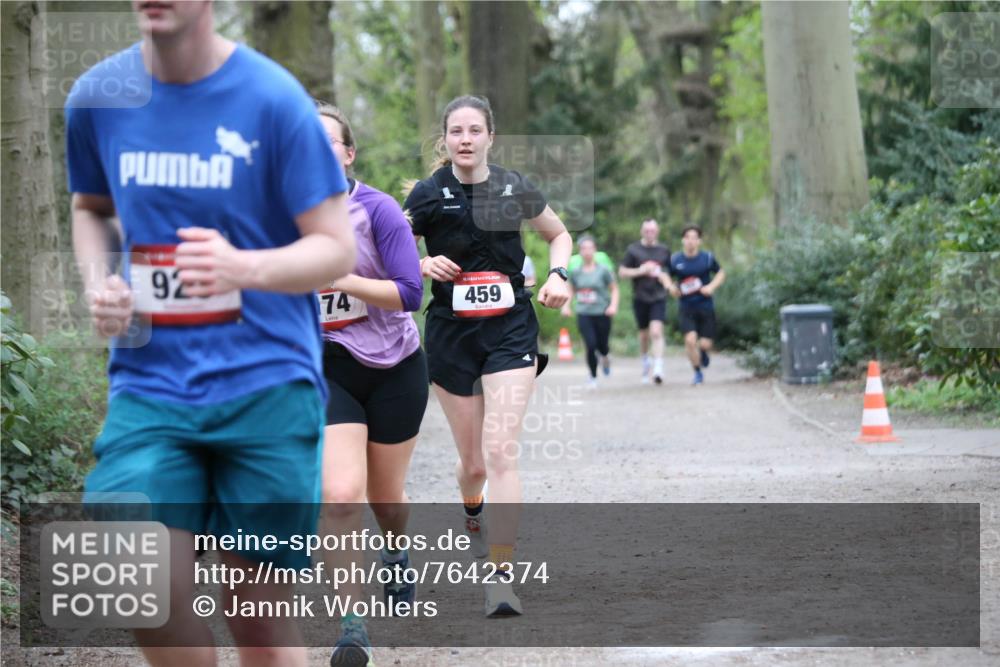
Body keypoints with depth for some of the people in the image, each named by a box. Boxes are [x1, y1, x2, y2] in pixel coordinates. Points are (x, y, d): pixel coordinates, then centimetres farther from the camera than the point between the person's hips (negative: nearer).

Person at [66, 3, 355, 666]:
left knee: (259, 613, 1)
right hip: (149, 381, 3)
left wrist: (244, 269, -25)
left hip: (266, 381, -2)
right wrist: (97, 281, 2)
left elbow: (336, 249, -5)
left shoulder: (271, 98, -7)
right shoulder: (97, 96, 4)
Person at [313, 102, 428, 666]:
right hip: (329, 370, 1)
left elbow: (410, 293, -20)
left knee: (386, 494, 16)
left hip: (395, 368, -1)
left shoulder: (377, 209, -13)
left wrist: (337, 278, -28)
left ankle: (397, 556, 53)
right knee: (340, 495, -19)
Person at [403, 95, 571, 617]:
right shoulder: (427, 195, -3)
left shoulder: (517, 190, 0)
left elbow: (558, 234, 17)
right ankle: (473, 515, 46)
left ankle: (501, 575, -17)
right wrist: (422, 265, -15)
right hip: (451, 334, 1)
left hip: (510, 332, -1)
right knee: (473, 461, 9)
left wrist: (557, 275, 0)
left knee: (501, 450, -16)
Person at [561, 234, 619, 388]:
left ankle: (606, 357, 45)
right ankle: (593, 377, 6)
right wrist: (566, 305, 3)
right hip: (584, 315, 1)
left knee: (601, 346, 5)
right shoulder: (575, 272, 3)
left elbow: (614, 289, 2)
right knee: (590, 345, -12)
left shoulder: (603, 270, -5)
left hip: (602, 314, -1)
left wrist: (613, 305, -13)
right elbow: (572, 290, 17)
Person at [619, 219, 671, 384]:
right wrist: (640, 271, -13)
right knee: (644, 334, 12)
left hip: (658, 297, 0)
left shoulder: (664, 250, 7)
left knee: (656, 332, -16)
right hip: (640, 298, 0)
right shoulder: (633, 250, 0)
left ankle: (658, 369, -21)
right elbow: (622, 272, -1)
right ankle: (645, 361, 38)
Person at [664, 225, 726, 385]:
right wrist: (671, 287, -8)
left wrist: (712, 286, -8)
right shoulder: (675, 260, -1)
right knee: (690, 339, -16)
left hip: (706, 306, 0)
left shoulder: (707, 258, -3)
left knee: (705, 344, -2)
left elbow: (720, 273, 10)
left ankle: (703, 352, 38)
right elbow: (666, 276, 13)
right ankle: (697, 372, 4)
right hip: (686, 308, 0)